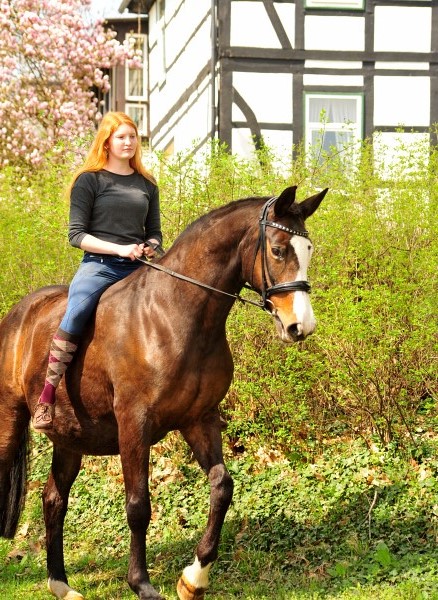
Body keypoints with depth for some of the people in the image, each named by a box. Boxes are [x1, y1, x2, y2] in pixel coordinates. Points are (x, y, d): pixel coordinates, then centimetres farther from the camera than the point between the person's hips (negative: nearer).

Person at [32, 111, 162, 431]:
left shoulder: (147, 184, 17)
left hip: (138, 269, 5)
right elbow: (76, 234, -3)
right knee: (77, 311, -32)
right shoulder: (90, 180, 3)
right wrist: (119, 249, -15)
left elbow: (155, 233, 22)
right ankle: (47, 400, -32)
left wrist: (150, 247, -3)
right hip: (99, 265, -5)